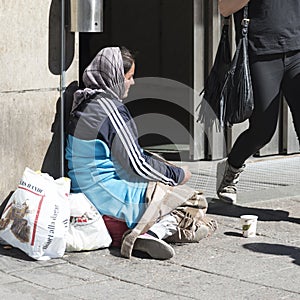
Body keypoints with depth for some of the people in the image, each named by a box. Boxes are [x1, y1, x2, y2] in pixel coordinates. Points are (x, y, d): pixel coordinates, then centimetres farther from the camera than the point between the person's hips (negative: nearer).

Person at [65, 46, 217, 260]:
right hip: (111, 197, -10)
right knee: (195, 203, -6)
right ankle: (153, 232, -24)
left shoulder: (86, 104, 12)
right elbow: (136, 165, -16)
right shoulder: (110, 108, -17)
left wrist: (164, 165, 14)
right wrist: (177, 175, -3)